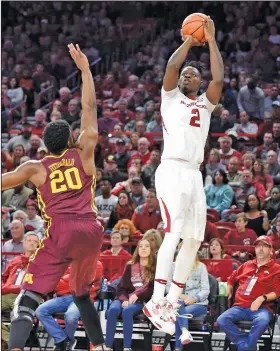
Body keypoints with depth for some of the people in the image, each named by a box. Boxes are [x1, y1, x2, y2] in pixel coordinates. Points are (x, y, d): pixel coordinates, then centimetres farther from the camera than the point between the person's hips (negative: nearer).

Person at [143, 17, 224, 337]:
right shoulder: (170, 97, 11)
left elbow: (219, 78, 5)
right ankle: (156, 301, -23)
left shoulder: (205, 104, 21)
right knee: (173, 232, -20)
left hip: (195, 175, 6)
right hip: (172, 170, -6)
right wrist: (189, 40, 7)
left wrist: (211, 40, 7)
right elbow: (171, 66, -6)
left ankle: (171, 303, 9)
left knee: (193, 239, 3)